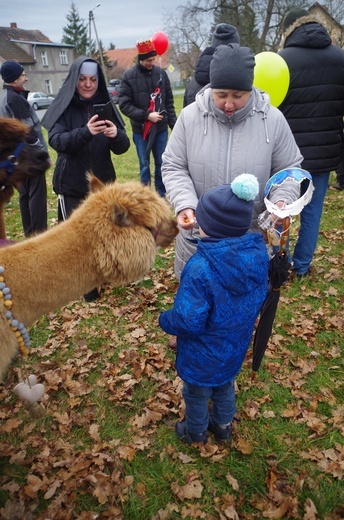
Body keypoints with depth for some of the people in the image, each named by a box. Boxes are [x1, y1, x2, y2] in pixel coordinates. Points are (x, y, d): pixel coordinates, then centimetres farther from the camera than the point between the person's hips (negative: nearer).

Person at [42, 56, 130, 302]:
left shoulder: (106, 106, 1)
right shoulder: (63, 107, -6)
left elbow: (122, 147, -4)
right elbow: (56, 140, -21)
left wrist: (116, 135, -28)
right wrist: (85, 132, -39)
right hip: (72, 185, -2)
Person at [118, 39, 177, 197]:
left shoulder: (161, 73, 2)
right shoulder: (129, 76, -7)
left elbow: (169, 101, 8)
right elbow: (124, 104, -9)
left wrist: (174, 123, 4)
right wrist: (146, 115, -16)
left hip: (161, 128, 2)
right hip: (140, 129, -2)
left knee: (161, 163, 9)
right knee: (144, 164, 7)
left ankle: (161, 196, 22)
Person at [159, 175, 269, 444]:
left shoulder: (200, 268, -37)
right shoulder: (258, 252, -17)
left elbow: (189, 322, -32)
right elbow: (260, 298, -1)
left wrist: (165, 320, -11)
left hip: (203, 356, -6)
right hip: (236, 347, 6)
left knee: (197, 393, 23)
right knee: (225, 385, 32)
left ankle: (195, 432, 50)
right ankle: (223, 425, 56)